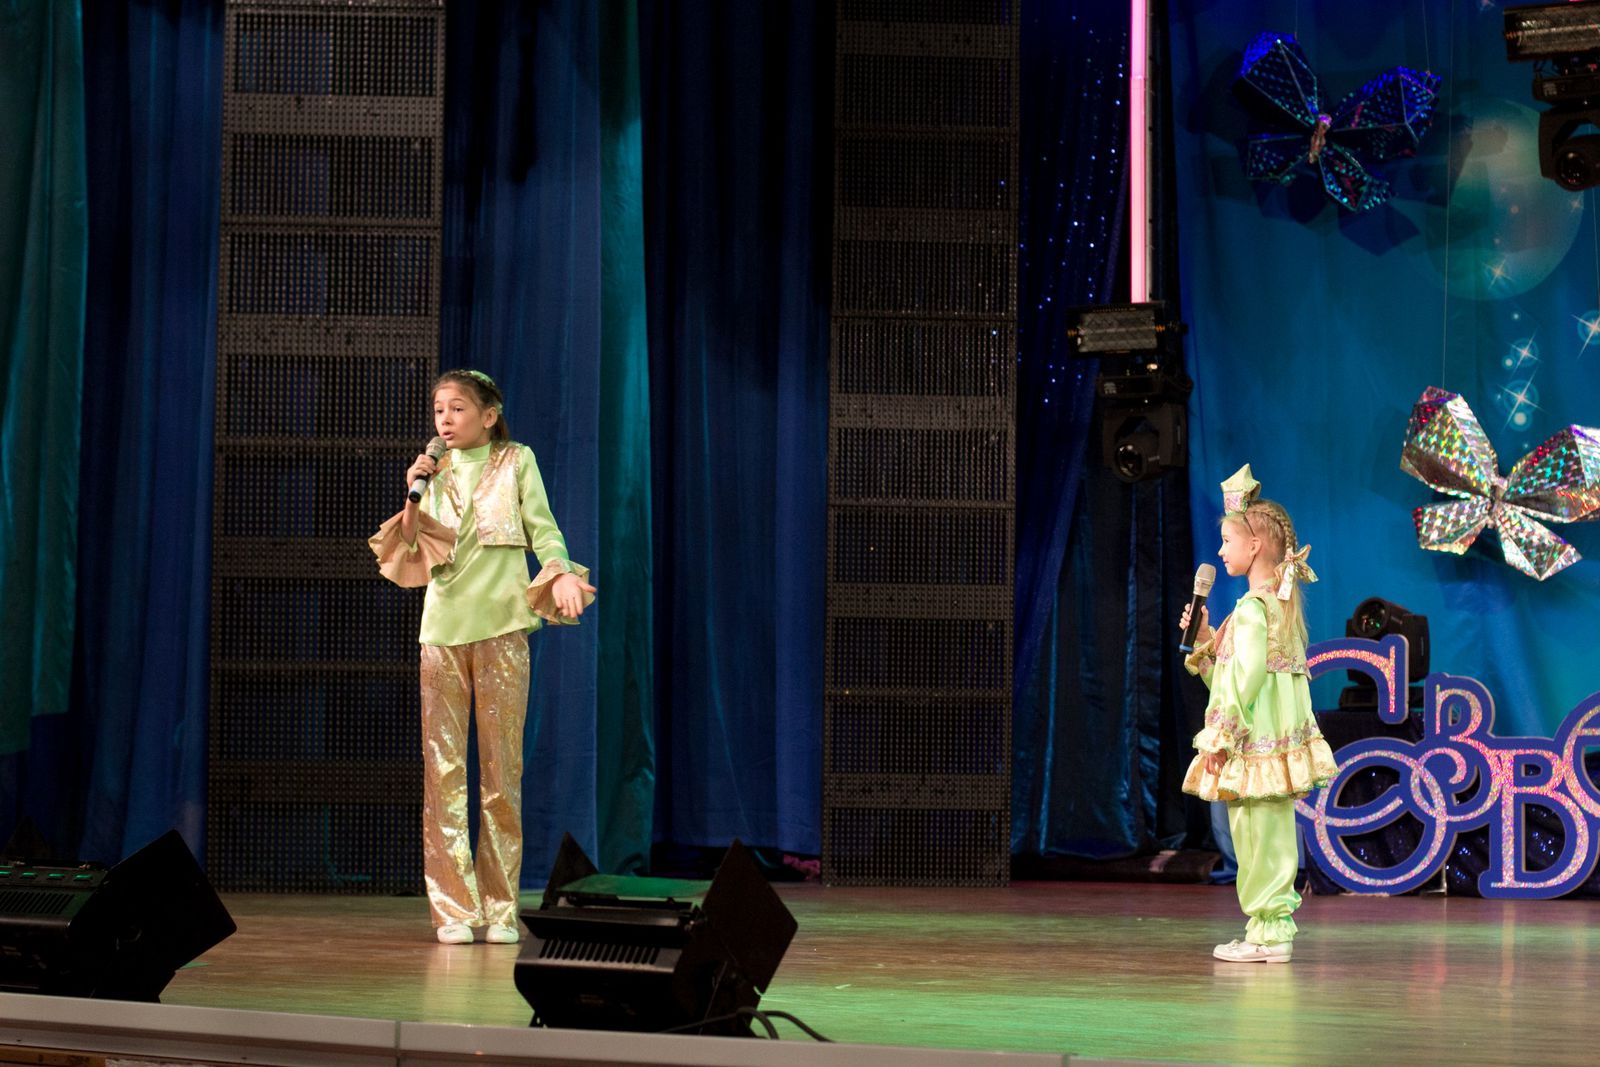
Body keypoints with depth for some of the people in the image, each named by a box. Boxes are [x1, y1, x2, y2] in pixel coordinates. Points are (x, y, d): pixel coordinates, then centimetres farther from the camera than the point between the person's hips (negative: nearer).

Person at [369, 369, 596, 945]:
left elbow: (543, 528, 2)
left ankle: (500, 908, 4)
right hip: (443, 626, 2)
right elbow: (412, 561, 8)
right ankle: (453, 908, -2)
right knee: (443, 767, -4)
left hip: (501, 626, -2)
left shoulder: (516, 462, 8)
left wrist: (561, 574, -16)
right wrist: (413, 498, -5)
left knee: (502, 767, -1)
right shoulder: (433, 472, 14)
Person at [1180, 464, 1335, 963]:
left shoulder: (1252, 608, -14)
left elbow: (1246, 675, -21)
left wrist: (1221, 736, -18)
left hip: (1255, 739, -10)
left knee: (1258, 836, -5)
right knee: (1273, 836, 12)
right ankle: (1276, 924, 16)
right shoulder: (1284, 601, 15)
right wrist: (1207, 640, 11)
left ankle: (1267, 932, -3)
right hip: (1279, 741, 10)